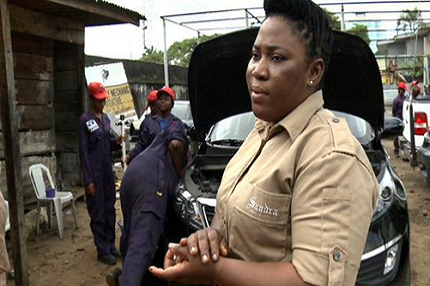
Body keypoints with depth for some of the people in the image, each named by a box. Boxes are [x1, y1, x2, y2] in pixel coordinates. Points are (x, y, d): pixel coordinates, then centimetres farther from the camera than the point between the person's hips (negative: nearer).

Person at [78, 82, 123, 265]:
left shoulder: (105, 118, 11)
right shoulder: (85, 119, -9)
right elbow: (83, 151, -13)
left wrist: (116, 142, -5)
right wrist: (88, 179, -16)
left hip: (108, 170, 7)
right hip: (94, 173, -7)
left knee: (110, 209, 13)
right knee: (98, 213, 1)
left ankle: (111, 246, 24)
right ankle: (102, 251, 9)